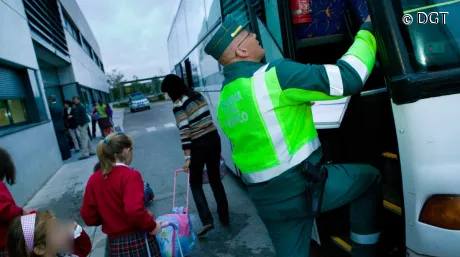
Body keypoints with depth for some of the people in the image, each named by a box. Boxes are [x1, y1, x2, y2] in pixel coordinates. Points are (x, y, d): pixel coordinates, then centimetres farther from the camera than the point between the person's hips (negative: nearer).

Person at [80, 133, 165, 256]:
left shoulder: (94, 179, -1)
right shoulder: (131, 175, -18)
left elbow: (88, 217, 3)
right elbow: (134, 211, -29)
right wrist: (152, 226, -13)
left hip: (114, 244, 5)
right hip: (139, 241, -5)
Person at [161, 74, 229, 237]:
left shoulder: (178, 105, -13)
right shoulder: (197, 95, 8)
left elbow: (184, 132, -19)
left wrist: (187, 157, -17)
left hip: (199, 145, -6)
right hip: (214, 139, 7)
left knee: (195, 183, 11)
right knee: (215, 180, 17)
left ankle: (207, 221, 3)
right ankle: (224, 217, 24)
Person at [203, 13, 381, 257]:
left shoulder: (225, 101, 8)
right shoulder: (274, 75, -18)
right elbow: (348, 77, -19)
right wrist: (367, 31, -2)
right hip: (307, 185, -6)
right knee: (369, 176, 19)